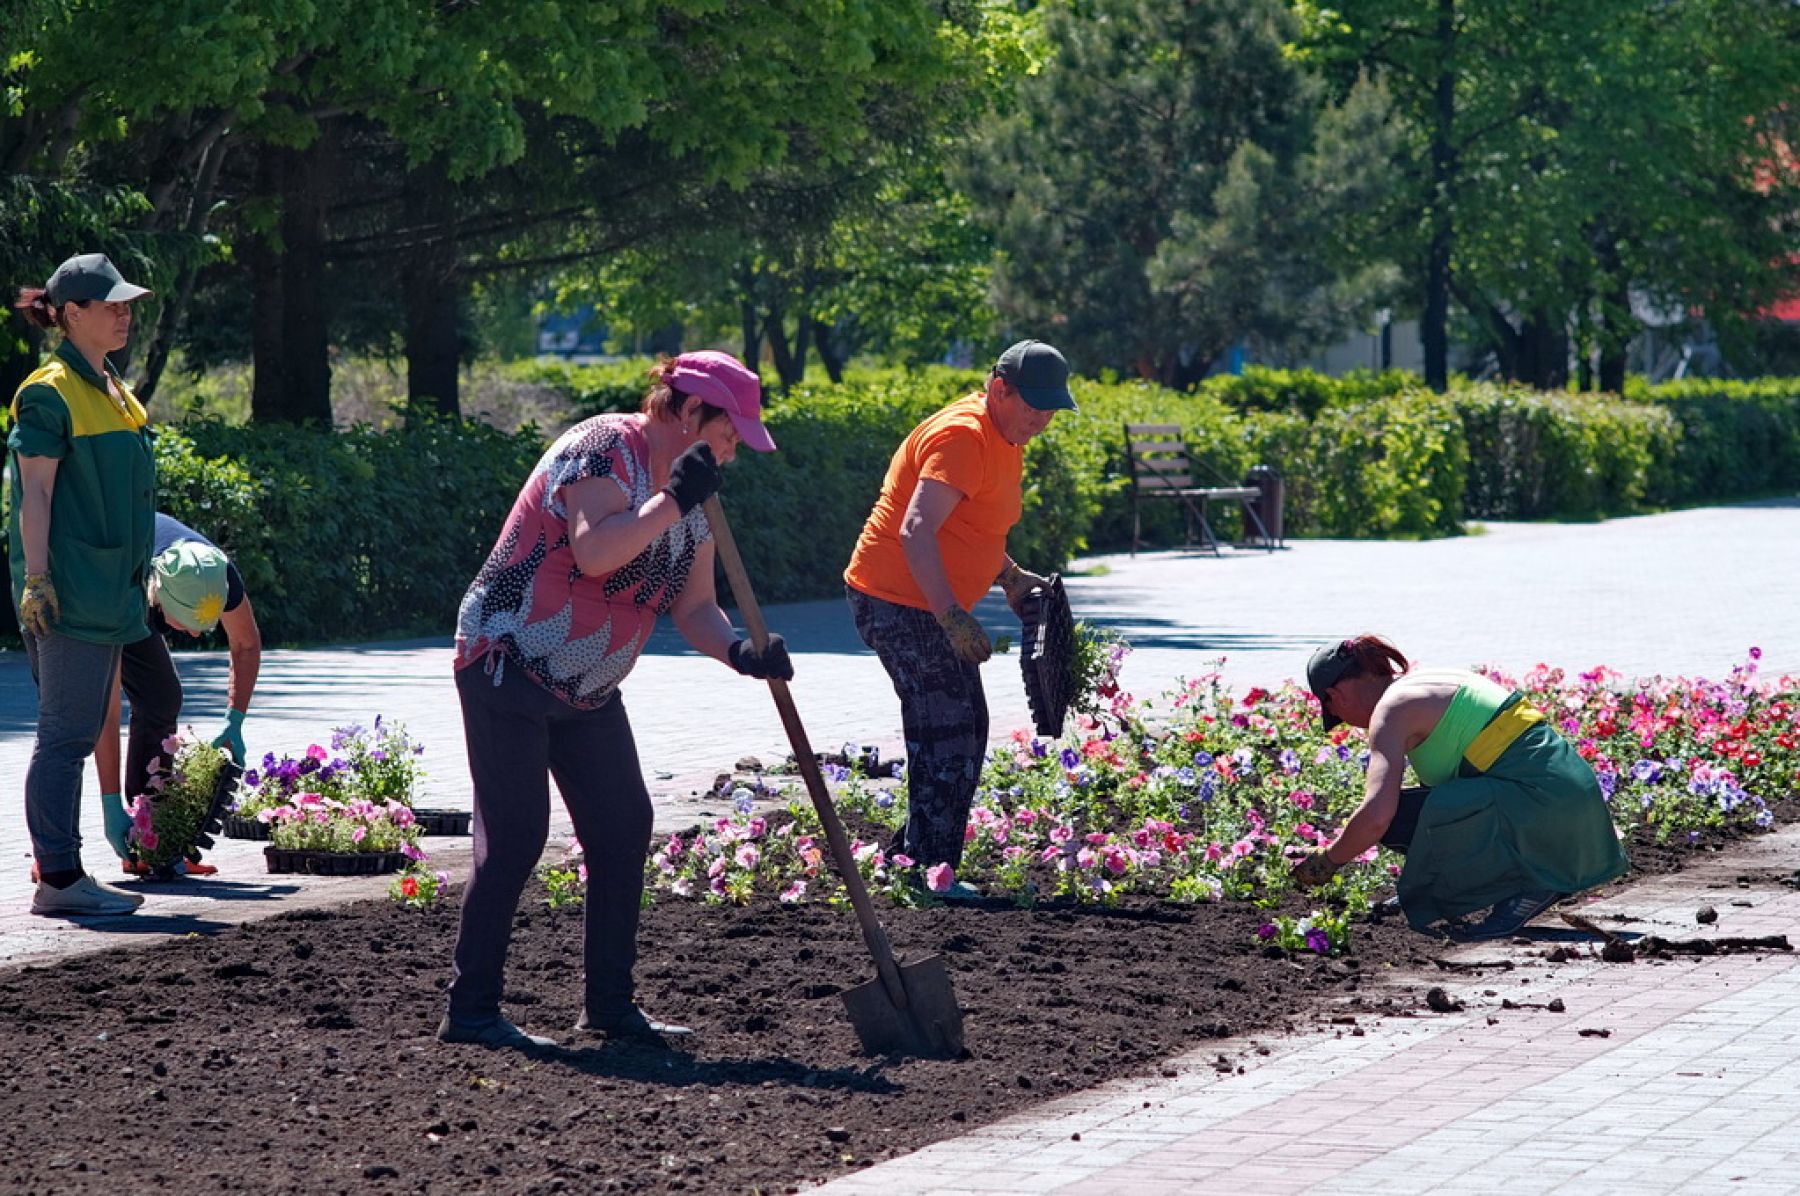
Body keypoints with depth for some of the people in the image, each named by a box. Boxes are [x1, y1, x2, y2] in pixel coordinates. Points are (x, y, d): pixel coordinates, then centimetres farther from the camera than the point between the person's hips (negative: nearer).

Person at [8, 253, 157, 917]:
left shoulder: (112, 391, 17)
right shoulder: (50, 393, -11)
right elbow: (35, 493, -15)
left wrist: (132, 579, 24)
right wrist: (37, 580, -21)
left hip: (107, 588, 10)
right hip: (67, 589, -10)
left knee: (77, 734, 11)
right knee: (65, 734, -9)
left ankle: (61, 869, 15)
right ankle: (58, 878, -7)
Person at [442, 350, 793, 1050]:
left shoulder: (689, 500, 10)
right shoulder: (604, 449, -16)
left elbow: (693, 607, 7)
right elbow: (594, 552, -31)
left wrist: (739, 652, -12)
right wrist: (673, 500, -26)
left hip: (587, 690, 9)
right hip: (508, 668, -9)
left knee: (623, 827, 5)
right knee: (514, 837, -10)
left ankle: (609, 1005, 13)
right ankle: (470, 1011, -5)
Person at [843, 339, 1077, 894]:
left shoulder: (1004, 440, 14)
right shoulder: (963, 437, -20)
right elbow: (917, 531, -29)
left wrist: (1009, 577, 13)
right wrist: (954, 618, -33)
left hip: (934, 607, 11)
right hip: (897, 601, -11)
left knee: (963, 731, 13)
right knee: (946, 731, -13)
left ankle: (918, 862, 20)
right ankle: (930, 869, -10)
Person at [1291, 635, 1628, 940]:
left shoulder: (1392, 707, -6)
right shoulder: (1436, 680, 22)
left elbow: (1376, 815, -17)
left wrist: (1328, 861, 0)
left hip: (1543, 799, -10)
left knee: (1399, 819, -25)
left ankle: (1528, 886, -10)